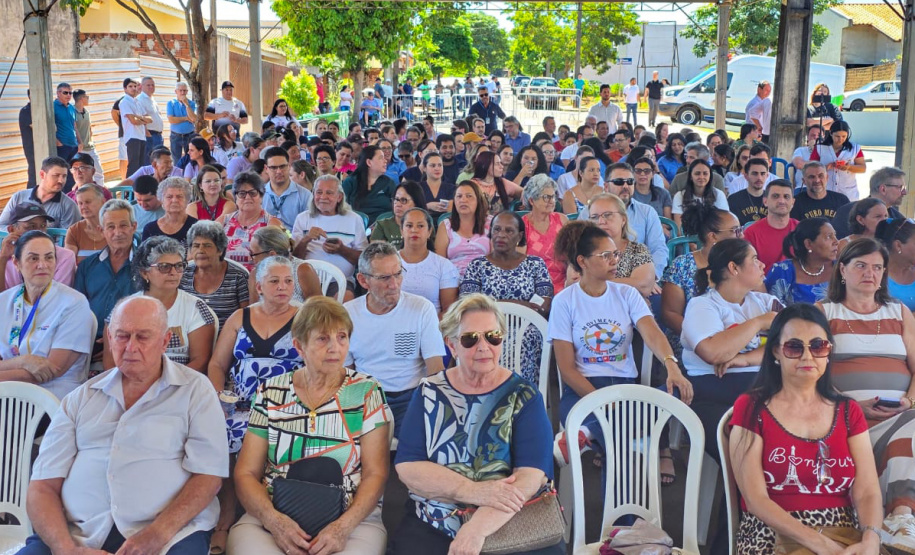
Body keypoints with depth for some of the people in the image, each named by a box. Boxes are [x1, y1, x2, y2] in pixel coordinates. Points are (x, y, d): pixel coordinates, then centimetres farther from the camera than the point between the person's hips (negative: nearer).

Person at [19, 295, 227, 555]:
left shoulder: (195, 390, 6)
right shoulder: (81, 398, 15)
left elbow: (208, 473, -2)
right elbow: (43, 485, 9)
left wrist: (158, 534, -16)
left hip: (171, 532, -1)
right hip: (78, 533, 2)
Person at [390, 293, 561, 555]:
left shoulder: (524, 396, 0)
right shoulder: (430, 393, 5)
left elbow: (531, 474, -12)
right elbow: (407, 467, -5)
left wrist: (477, 528, -26)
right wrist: (473, 491, -20)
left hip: (513, 527, 0)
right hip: (433, 527, 1)